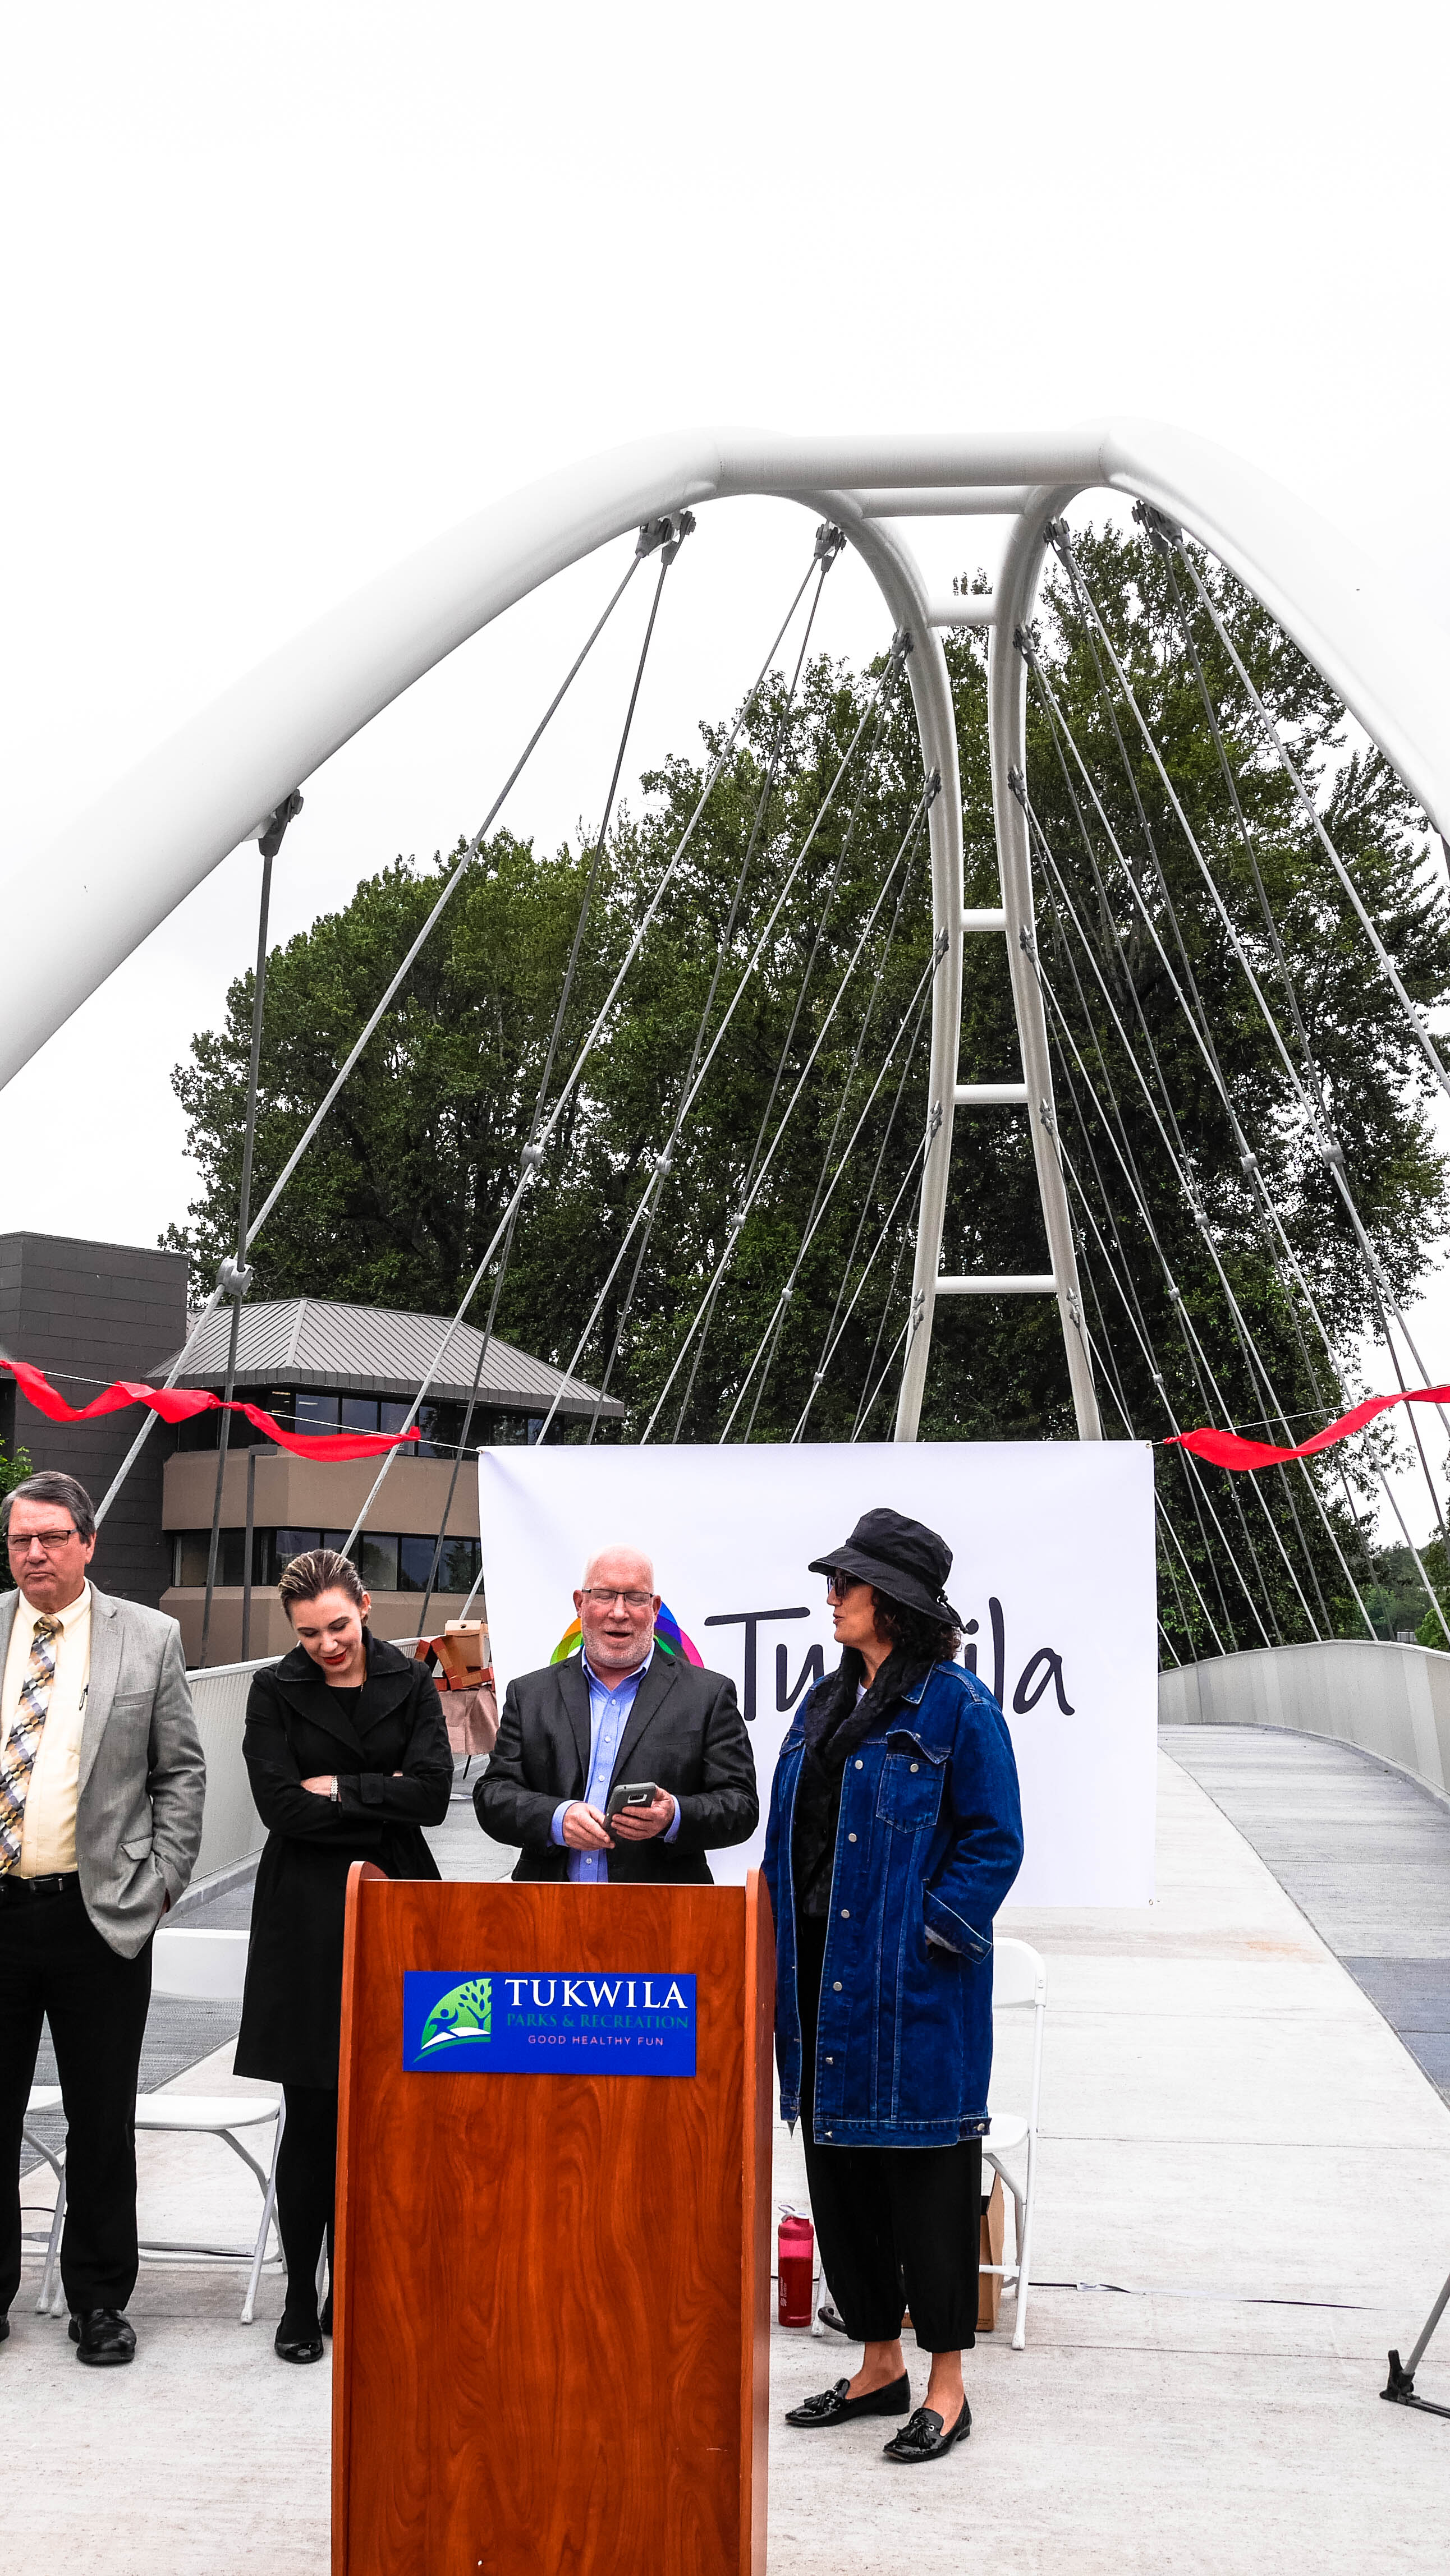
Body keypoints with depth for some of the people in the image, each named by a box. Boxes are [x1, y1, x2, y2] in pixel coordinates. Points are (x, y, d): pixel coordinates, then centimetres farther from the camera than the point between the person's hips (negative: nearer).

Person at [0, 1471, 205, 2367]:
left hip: (101, 1914, -1)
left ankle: (100, 2300, 23)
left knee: (102, 2123, 8)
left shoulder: (150, 1638, 1)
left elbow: (182, 1773, 4)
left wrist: (160, 1885, -3)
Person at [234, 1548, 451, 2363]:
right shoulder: (275, 1693, 1)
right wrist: (384, 1801, -8)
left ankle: (350, 2294, 19)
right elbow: (283, 1808, -9)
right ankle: (301, 2301, 15)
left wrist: (338, 1789, -9)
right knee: (312, 2119, 2)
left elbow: (434, 1794, -5)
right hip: (308, 1920, -1)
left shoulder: (410, 1683, 5)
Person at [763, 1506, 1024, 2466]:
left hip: (915, 1987, -8)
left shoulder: (958, 1706, -10)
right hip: (821, 1977, 8)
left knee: (926, 2170, 1)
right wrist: (776, 1938, 10)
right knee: (838, 2168, 13)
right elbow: (787, 1837, 19)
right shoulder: (826, 1706, 13)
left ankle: (947, 2386, 14)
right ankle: (880, 2367, 27)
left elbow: (995, 1842, -10)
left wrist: (932, 1935, -16)